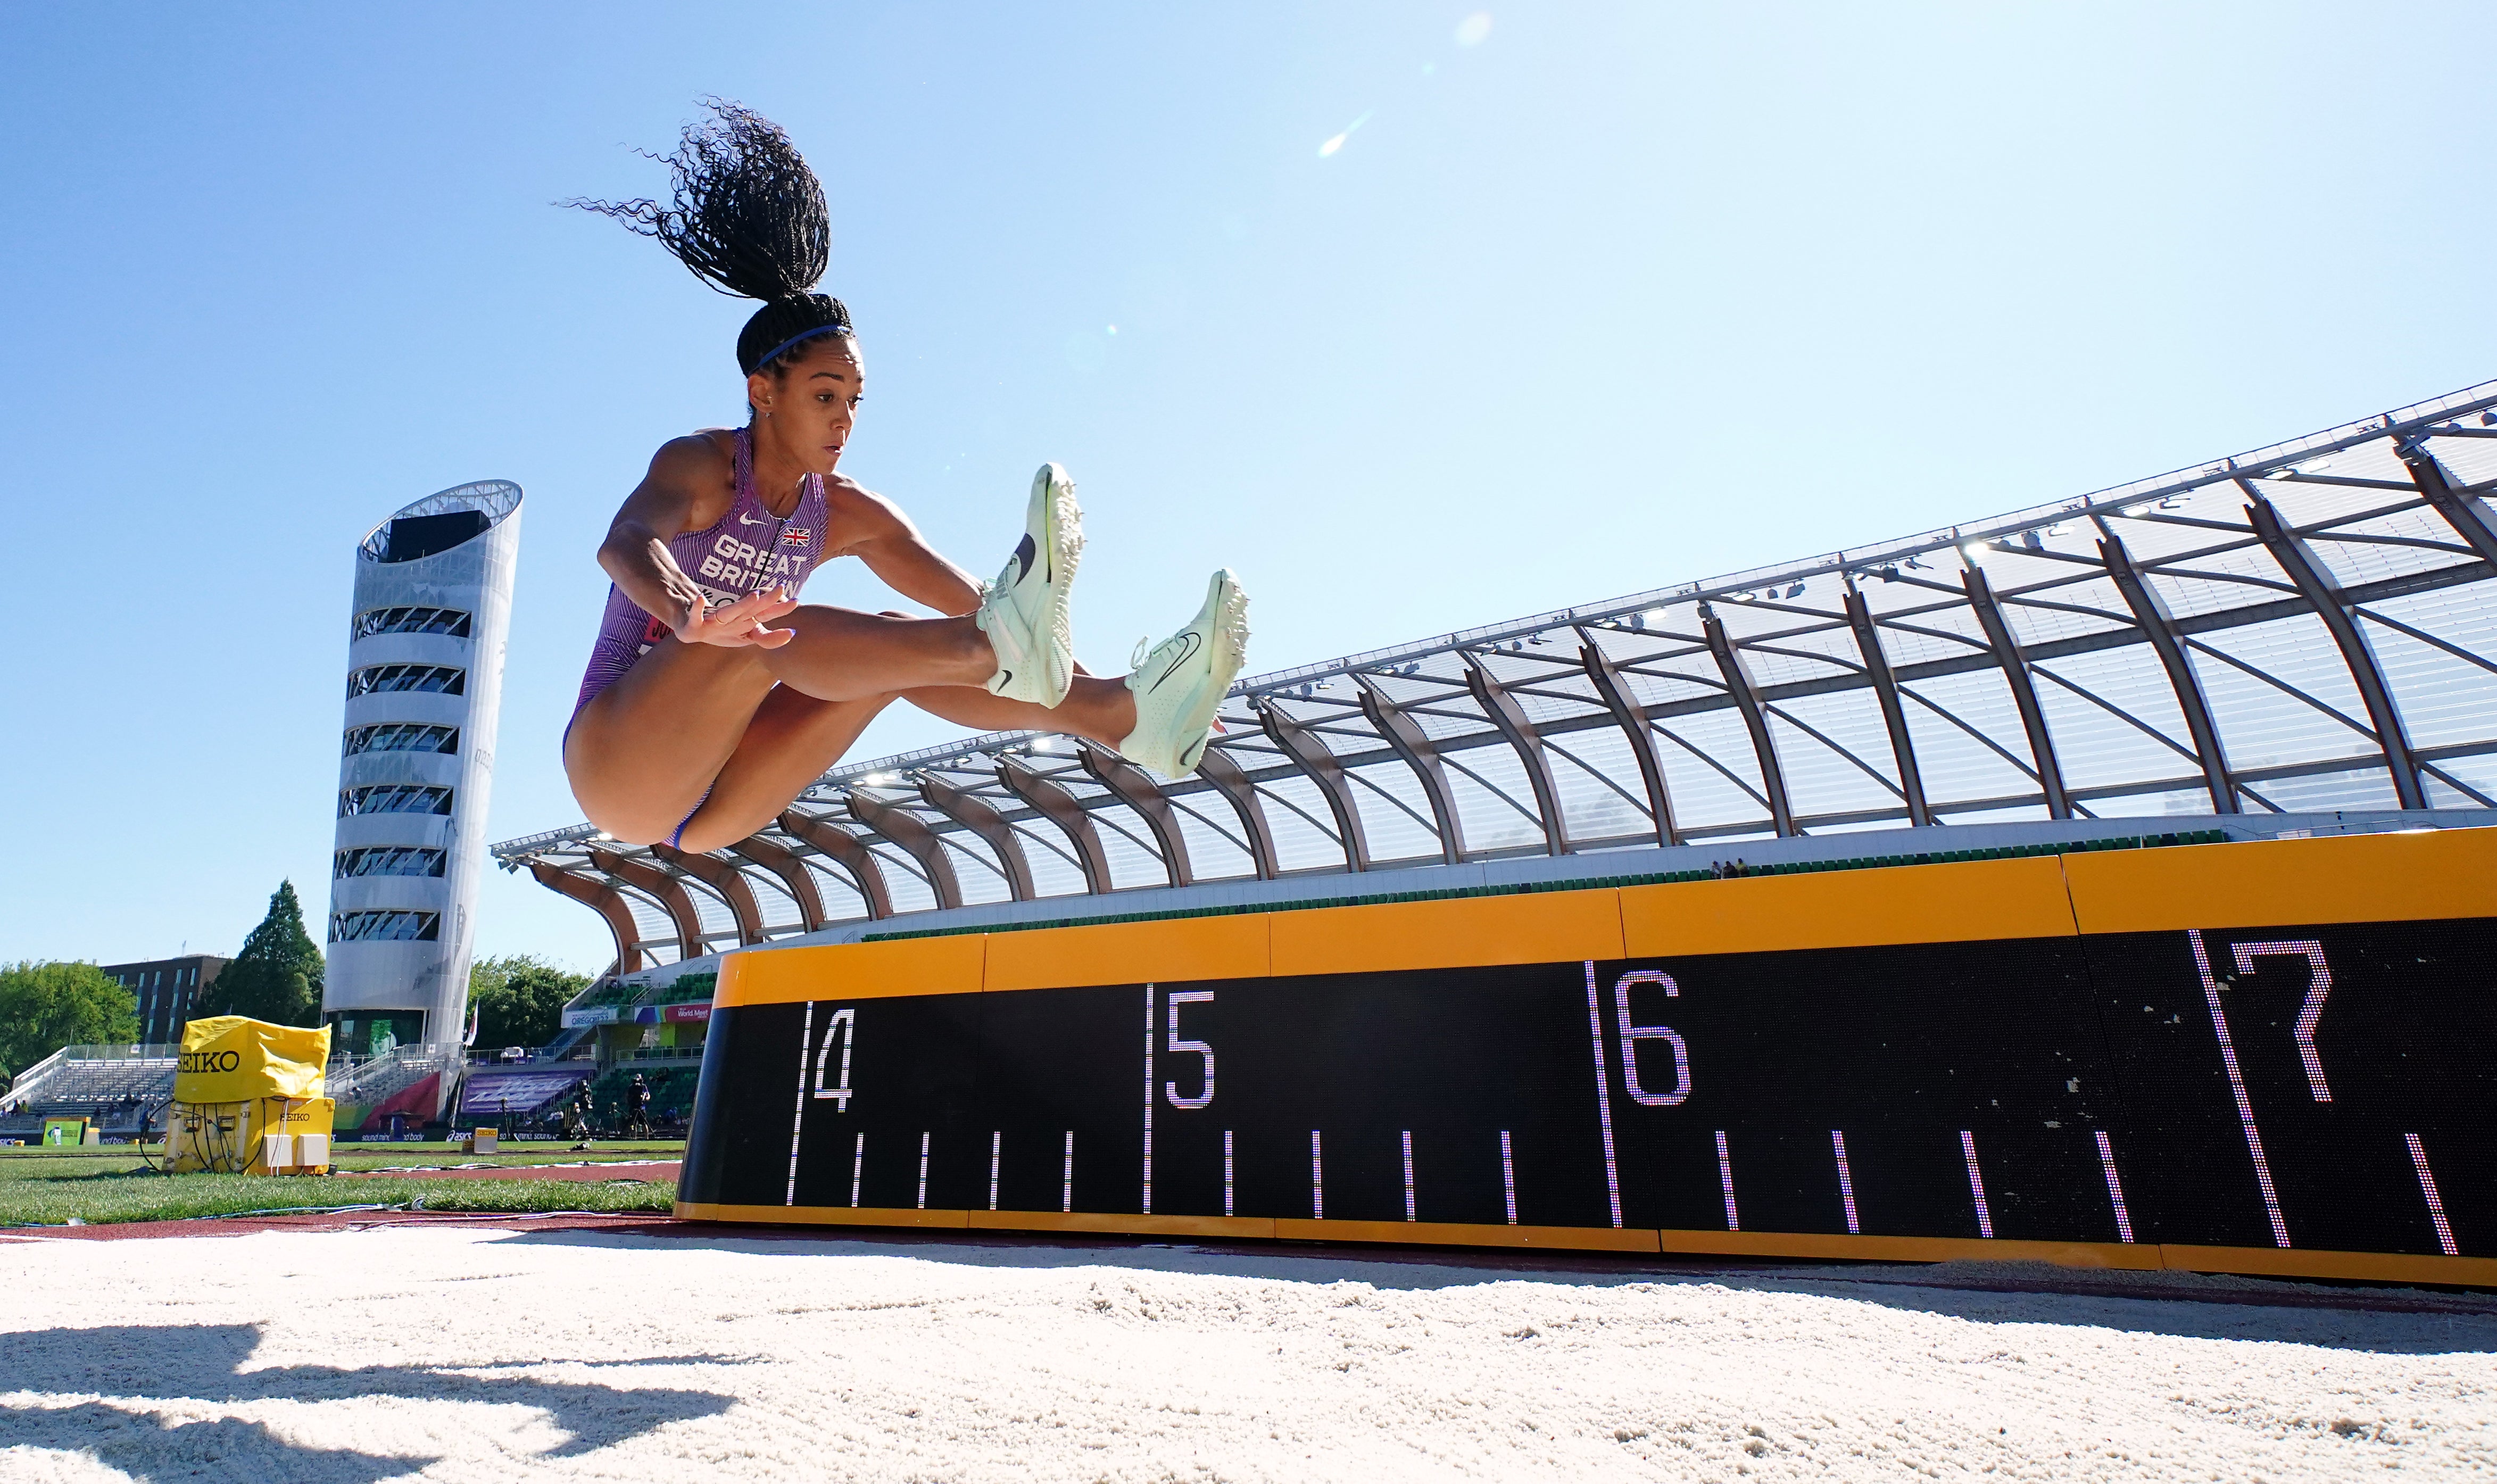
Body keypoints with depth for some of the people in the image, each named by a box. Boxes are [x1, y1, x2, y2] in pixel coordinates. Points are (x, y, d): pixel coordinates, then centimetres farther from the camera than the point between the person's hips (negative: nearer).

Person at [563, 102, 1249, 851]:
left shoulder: (843, 511, 3)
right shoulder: (699, 464, -11)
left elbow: (961, 596, -2)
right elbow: (624, 542, -32)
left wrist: (1074, 683, -12)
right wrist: (687, 616, -57)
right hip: (615, 765, -4)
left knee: (899, 650, -17)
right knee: (762, 633, -34)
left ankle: (1120, 713, -33)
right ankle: (1001, 647, -57)